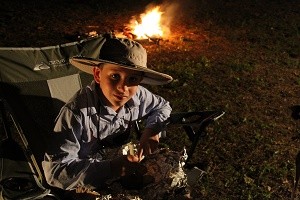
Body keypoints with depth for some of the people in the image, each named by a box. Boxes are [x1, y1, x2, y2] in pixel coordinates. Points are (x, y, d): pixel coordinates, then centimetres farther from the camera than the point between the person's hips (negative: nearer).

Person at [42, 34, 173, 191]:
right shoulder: (76, 113, -32)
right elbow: (55, 170, -33)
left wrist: (152, 129, -14)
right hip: (87, 184, -5)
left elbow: (163, 106, 7)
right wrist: (109, 168, -42)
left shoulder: (138, 96, -16)